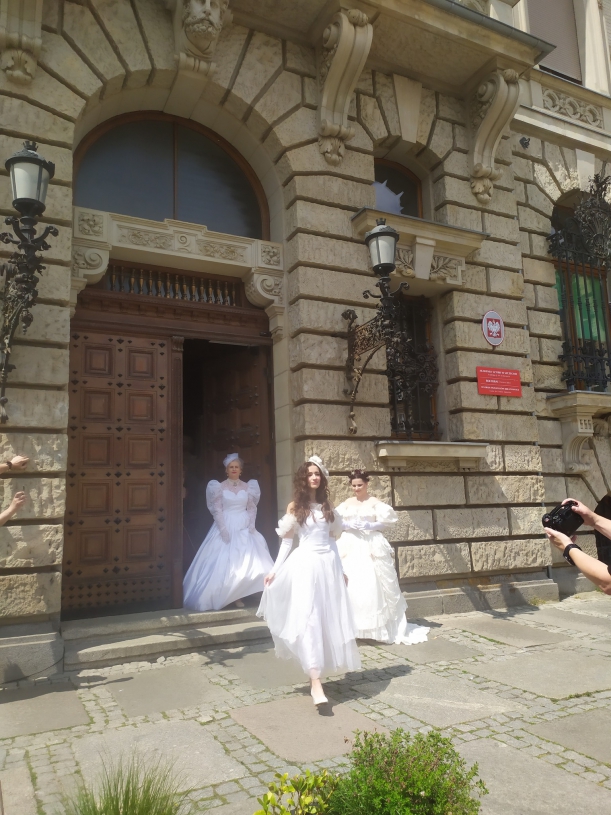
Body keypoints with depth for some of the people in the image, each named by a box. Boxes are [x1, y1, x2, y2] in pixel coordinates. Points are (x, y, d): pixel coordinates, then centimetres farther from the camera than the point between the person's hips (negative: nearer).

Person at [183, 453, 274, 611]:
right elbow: (217, 510, -6)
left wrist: (251, 525, -8)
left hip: (244, 528, 3)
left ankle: (238, 596, 6)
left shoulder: (248, 487, 6)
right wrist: (223, 529, -15)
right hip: (225, 527, -2)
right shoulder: (220, 487, -1)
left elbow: (252, 508, 7)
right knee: (224, 561, -3)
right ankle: (222, 596, 4)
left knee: (245, 560, -1)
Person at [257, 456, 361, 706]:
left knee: (329, 619, 6)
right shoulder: (295, 506, 2)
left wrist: (341, 569, 16)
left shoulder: (327, 505, 12)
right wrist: (275, 570, -1)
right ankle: (315, 682, -13)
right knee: (307, 619, -11)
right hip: (304, 564, -4)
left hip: (328, 564, 5)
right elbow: (287, 541, 3)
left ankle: (315, 670, 22)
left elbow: (332, 540, 16)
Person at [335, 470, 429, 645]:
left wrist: (370, 526, -17)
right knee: (350, 587, 0)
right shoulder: (347, 503, 11)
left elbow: (387, 520, -5)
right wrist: (348, 525, -13)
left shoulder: (375, 502, 1)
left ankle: (377, 627, 4)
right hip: (350, 547, 3)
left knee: (373, 586, -5)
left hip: (371, 547, -3)